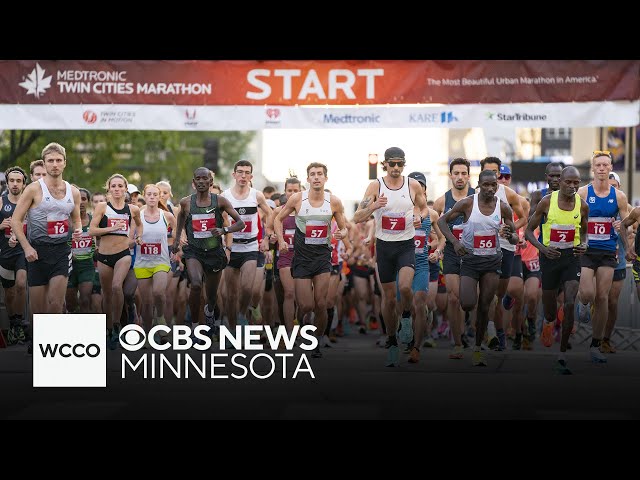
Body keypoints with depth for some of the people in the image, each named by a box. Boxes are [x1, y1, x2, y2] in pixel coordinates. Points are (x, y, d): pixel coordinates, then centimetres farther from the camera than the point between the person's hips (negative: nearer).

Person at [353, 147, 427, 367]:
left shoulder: (413, 185, -1)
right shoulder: (375, 186, -4)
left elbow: (424, 208, 15)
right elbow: (357, 218, -7)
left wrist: (420, 217, -8)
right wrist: (373, 206, -26)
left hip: (406, 245, -1)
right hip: (384, 246, 1)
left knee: (405, 286, -25)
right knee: (388, 297, 7)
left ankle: (407, 317, 7)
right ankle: (391, 341, 22)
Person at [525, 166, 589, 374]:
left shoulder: (582, 205, -2)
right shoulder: (547, 202, -10)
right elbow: (529, 230, -2)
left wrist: (584, 245, -6)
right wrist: (542, 248, -19)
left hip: (571, 256, 1)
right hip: (550, 256, -1)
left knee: (570, 304, -15)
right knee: (549, 309, 8)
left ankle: (562, 356, -5)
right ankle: (548, 322, 49)